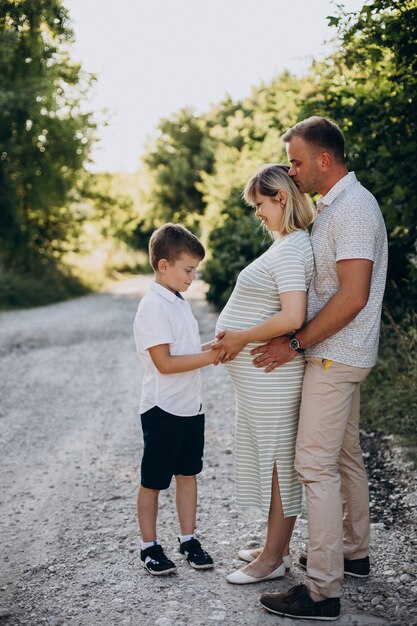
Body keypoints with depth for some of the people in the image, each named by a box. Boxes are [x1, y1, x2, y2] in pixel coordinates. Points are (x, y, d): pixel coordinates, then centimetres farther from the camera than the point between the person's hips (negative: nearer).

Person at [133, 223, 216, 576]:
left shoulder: (179, 302, 10)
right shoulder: (152, 308, -19)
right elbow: (165, 362, -24)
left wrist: (212, 346, 1)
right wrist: (210, 356, -23)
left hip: (190, 406, 9)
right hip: (163, 409, -8)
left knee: (188, 473, 15)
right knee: (153, 481, 6)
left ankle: (188, 539, 27)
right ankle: (149, 546, 20)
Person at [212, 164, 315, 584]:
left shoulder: (290, 250, -19)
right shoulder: (289, 244, 14)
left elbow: (292, 317, -29)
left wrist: (240, 338, -18)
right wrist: (237, 337, 13)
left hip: (269, 373, -10)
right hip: (259, 373, 10)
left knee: (277, 461, 1)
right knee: (272, 459, 17)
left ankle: (273, 559, 14)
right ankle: (276, 548, 31)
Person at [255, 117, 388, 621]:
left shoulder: (352, 208, -18)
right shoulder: (334, 205, 15)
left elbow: (353, 296, -26)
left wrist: (296, 343, -19)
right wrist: (299, 338, 15)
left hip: (334, 357, -10)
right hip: (339, 354, 10)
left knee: (315, 465, -8)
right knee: (345, 456, 18)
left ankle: (323, 590, -2)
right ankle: (353, 552, 33)